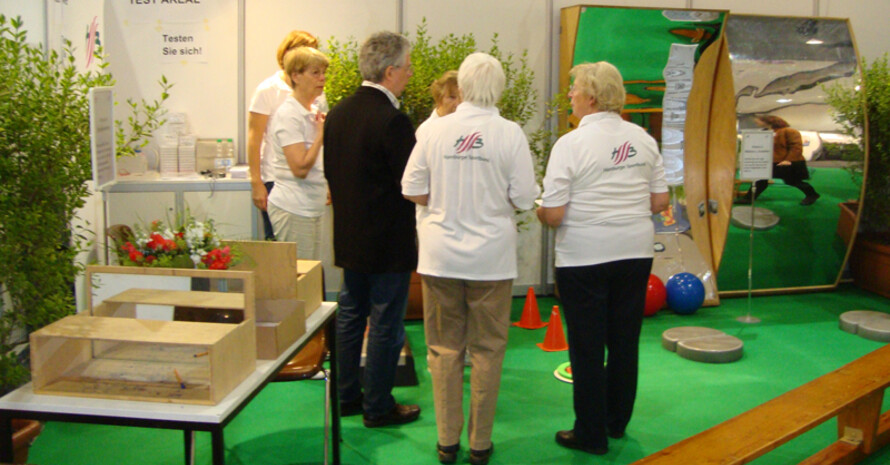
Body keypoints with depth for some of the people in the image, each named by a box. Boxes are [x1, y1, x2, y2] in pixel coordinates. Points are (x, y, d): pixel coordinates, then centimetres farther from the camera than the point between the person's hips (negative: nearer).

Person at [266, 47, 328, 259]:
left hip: (312, 208, 9)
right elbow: (300, 168, -22)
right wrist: (322, 132, -15)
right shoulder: (288, 115, -14)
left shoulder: (313, 112, 13)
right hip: (293, 209, -9)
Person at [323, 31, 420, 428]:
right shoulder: (392, 120, -21)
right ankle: (378, 407, 15)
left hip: (348, 237, 8)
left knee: (350, 316, 17)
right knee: (386, 325, 4)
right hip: (388, 241, -8)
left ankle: (345, 396, 29)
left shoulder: (337, 113, 4)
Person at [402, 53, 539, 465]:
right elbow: (524, 199, -7)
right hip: (491, 256, -1)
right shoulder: (510, 133, -8)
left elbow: (412, 191, 0)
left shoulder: (433, 130, -4)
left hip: (440, 256, 1)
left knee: (445, 348, 12)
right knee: (486, 350, 10)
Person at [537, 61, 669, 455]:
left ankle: (591, 434, 16)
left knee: (587, 347, 6)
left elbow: (552, 215, -15)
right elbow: (660, 201, 6)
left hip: (585, 257, -5)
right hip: (636, 251, 5)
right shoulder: (642, 138, 3)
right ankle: (617, 422, 31)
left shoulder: (571, 144, -13)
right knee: (625, 341, 16)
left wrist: (539, 212, 6)